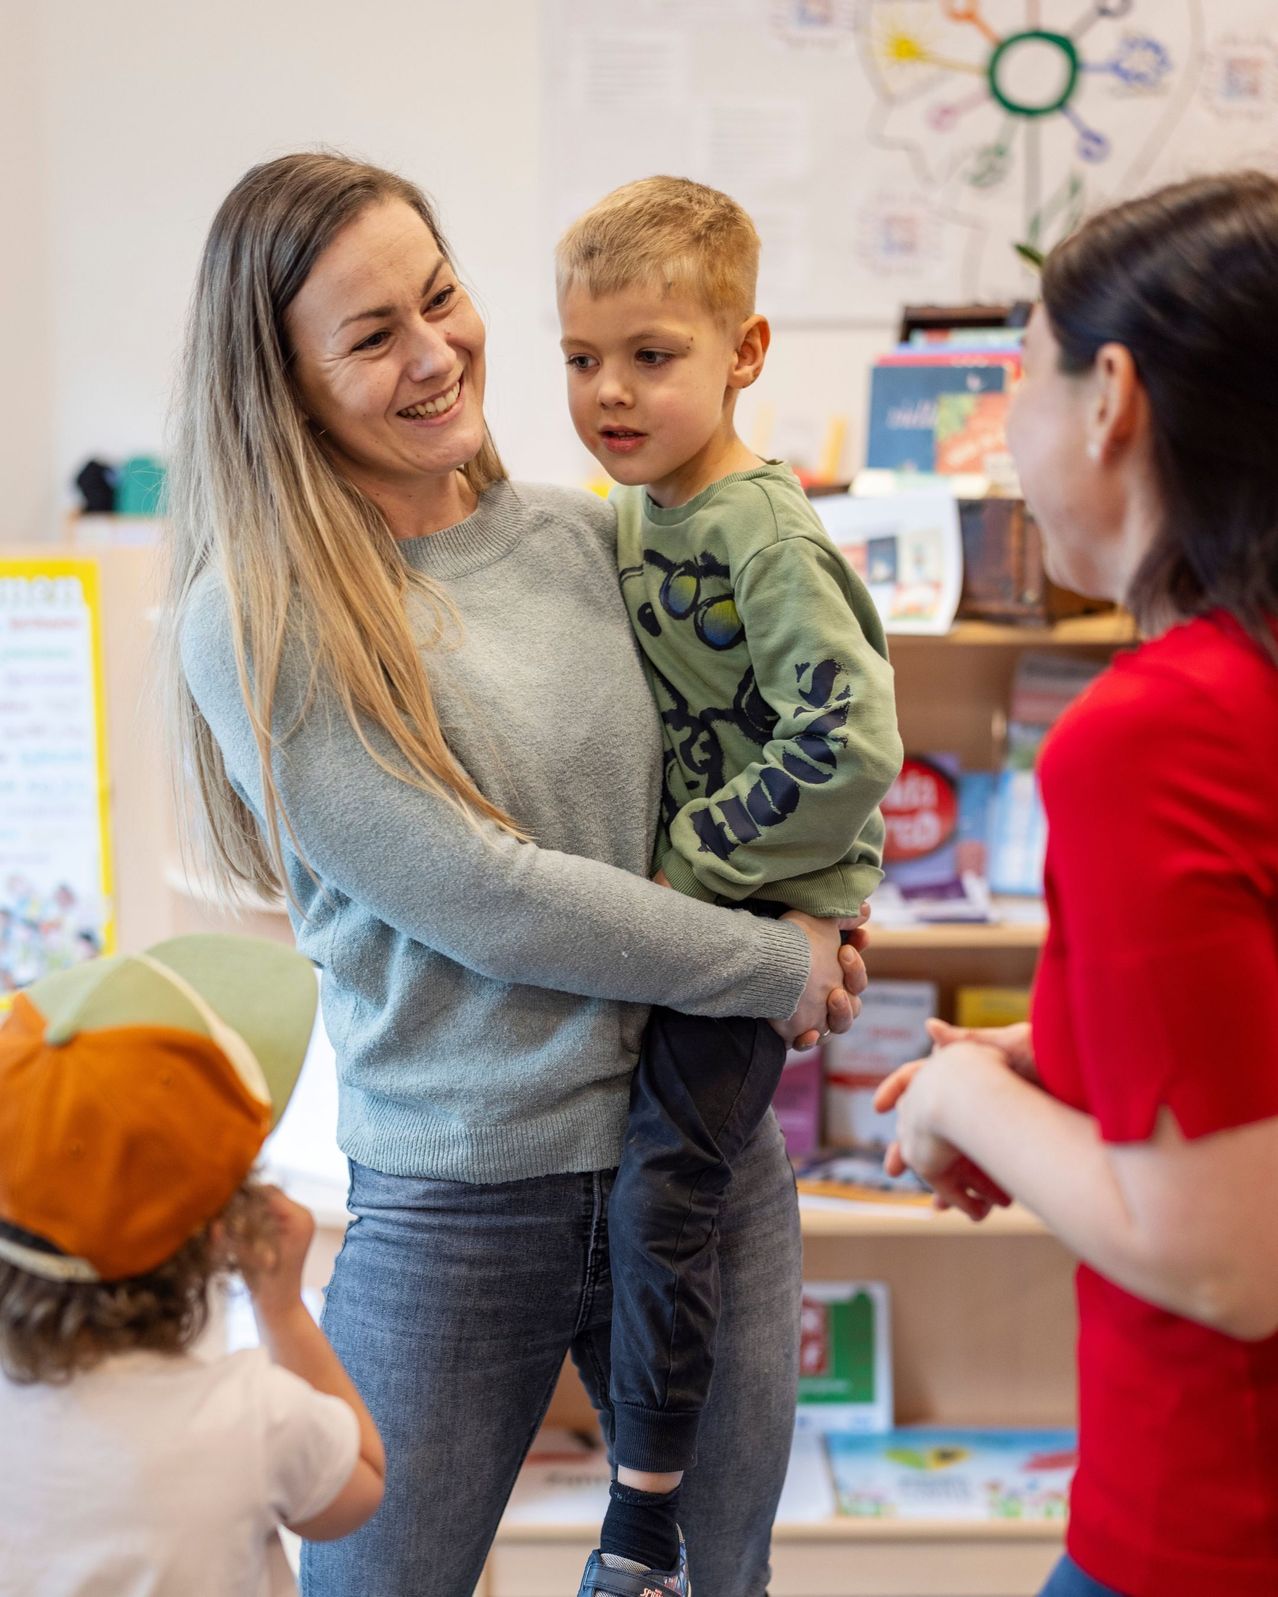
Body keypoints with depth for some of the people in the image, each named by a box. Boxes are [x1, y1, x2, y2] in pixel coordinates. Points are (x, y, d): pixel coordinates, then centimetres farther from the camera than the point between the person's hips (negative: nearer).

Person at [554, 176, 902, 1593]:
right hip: (669, 897, 8)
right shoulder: (636, 517, 6)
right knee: (606, 1151, 13)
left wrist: (693, 860, -20)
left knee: (656, 1186, -10)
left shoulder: (763, 536, -19)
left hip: (764, 907, -8)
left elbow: (851, 741, -28)